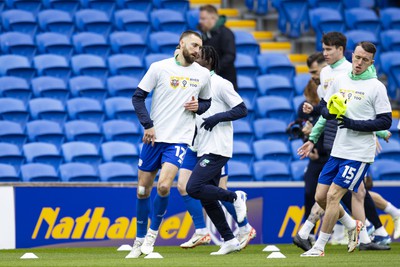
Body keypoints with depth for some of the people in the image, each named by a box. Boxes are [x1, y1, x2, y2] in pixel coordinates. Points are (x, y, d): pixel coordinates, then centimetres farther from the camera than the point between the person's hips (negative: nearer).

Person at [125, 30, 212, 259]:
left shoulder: (203, 74, 5)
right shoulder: (159, 68, -2)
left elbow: (206, 101, 19)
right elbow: (138, 97, 1)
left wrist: (198, 107, -4)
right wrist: (148, 125, -8)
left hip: (179, 139, 0)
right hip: (154, 137, 0)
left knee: (163, 186, -19)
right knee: (143, 190, 5)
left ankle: (152, 234, 2)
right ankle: (140, 240, 20)